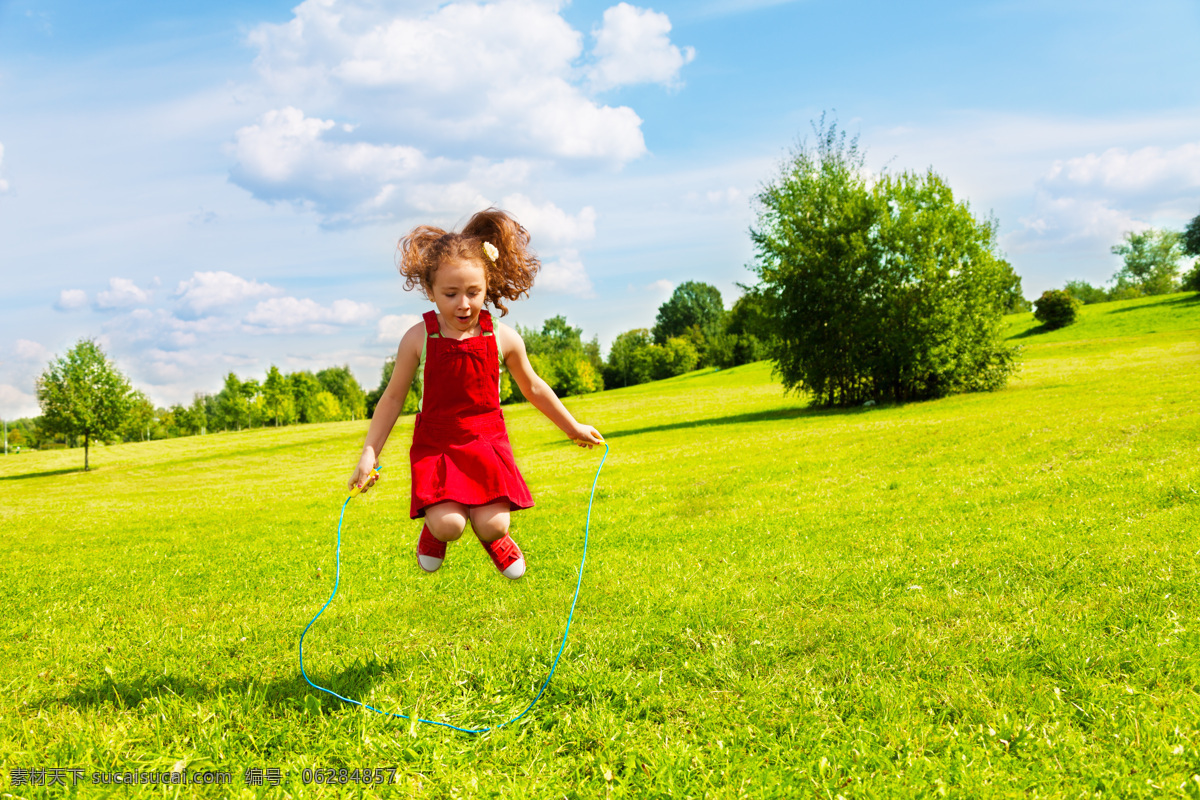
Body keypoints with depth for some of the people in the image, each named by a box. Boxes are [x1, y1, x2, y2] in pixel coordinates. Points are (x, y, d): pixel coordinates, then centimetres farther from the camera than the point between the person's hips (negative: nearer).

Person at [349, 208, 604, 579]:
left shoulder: (503, 338, -5)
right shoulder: (418, 339, -9)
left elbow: (532, 387, 12)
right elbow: (393, 397, 1)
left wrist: (573, 428, 20)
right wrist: (369, 453, -2)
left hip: (487, 442, 1)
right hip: (435, 447, -1)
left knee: (492, 524, -14)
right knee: (449, 525, -19)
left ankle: (493, 538, 26)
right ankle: (434, 528, 21)